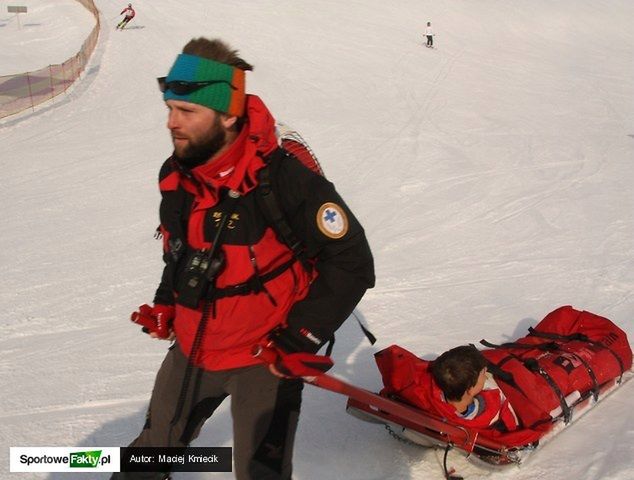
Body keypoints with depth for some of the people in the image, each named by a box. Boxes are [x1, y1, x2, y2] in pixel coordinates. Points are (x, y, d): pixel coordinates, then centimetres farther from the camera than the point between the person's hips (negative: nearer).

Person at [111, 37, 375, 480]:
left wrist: (301, 338, -19)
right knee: (157, 441, 24)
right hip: (192, 346, 6)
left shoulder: (284, 179, -27)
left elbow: (352, 264, -20)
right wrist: (166, 302, 7)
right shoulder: (176, 175, -6)